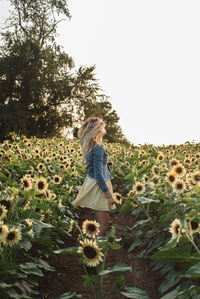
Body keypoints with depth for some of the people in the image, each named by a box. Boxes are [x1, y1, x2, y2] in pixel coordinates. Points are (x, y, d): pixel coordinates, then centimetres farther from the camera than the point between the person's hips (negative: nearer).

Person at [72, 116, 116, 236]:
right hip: (99, 186, -9)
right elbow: (98, 175, -21)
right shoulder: (98, 148, -20)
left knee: (102, 221, 16)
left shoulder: (89, 146, 7)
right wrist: (109, 195, -18)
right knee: (104, 223, -3)